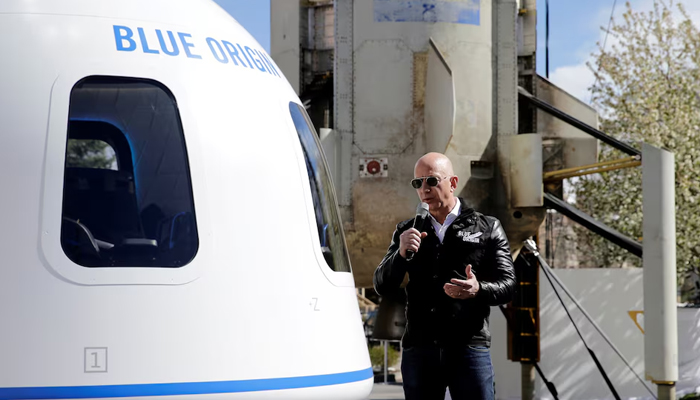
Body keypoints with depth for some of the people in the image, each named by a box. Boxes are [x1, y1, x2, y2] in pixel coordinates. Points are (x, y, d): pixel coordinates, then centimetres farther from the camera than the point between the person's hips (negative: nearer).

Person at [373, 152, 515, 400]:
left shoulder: (487, 229, 8)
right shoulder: (407, 232, 14)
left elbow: (507, 286, 2)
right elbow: (382, 286, 7)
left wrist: (478, 290, -21)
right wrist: (401, 253, -14)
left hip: (469, 349, -3)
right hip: (419, 349, 3)